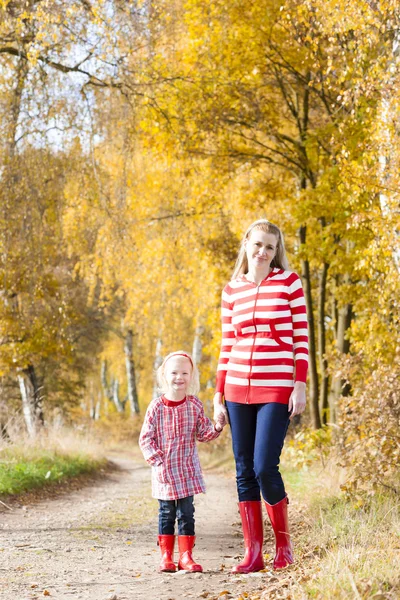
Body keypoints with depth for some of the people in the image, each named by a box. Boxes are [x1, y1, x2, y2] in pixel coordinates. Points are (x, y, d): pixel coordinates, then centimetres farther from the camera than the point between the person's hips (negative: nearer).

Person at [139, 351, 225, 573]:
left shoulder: (195, 405, 0)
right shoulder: (156, 407, -7)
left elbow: (203, 434, 7)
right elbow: (146, 438, -4)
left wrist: (217, 427, -12)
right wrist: (157, 460, -12)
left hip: (188, 470, 1)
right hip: (164, 471, -1)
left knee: (186, 512, 3)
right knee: (166, 513, 6)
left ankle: (186, 556, 9)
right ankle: (166, 556, 13)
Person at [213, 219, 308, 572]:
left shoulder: (289, 281, 1)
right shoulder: (232, 290, 10)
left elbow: (301, 338, -1)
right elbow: (227, 347, 12)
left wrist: (300, 385, -9)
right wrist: (219, 396, 8)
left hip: (276, 388, -4)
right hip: (238, 389, 4)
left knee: (264, 467, -12)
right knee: (244, 470, 3)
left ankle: (283, 542, 10)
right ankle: (253, 552, 10)